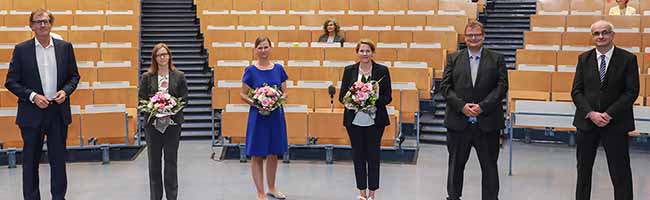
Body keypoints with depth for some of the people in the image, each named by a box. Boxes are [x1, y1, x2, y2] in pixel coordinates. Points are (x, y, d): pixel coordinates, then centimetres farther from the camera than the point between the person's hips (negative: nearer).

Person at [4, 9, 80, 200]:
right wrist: (32, 96, -14)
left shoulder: (65, 47, 4)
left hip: (59, 112, 1)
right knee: (30, 160, 7)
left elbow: (74, 76, 10)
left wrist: (65, 91, -8)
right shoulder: (21, 49, -2)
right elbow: (11, 81, -2)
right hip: (32, 114, -1)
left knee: (58, 159, 8)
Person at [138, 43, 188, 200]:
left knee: (171, 160, 4)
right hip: (152, 122, 1)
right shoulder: (147, 77, 4)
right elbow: (141, 98, 1)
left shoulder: (179, 76, 4)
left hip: (173, 122, 0)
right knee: (154, 161, 6)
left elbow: (184, 98, 1)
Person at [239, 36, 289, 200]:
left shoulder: (278, 69, 3)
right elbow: (243, 94, -1)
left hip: (276, 115, 3)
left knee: (274, 154, 13)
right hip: (257, 116, -3)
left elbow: (285, 93, 8)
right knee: (257, 155, 1)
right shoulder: (251, 70, -4)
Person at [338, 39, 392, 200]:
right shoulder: (349, 70, 5)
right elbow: (342, 96, 5)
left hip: (375, 119, -1)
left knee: (373, 155, 3)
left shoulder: (382, 70, 1)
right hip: (354, 119, 2)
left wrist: (375, 102, -18)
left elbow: (387, 97, 0)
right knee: (358, 155, 6)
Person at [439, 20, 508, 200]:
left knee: (489, 166, 6)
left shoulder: (496, 59, 4)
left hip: (487, 123, -1)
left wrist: (482, 106, -15)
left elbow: (502, 87, -4)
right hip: (458, 122, 1)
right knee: (456, 164, 12)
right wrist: (461, 106, -13)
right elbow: (445, 86, 0)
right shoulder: (453, 59, 7)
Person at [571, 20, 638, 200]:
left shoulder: (628, 59, -3)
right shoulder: (584, 59, 6)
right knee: (583, 169, 13)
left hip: (616, 124, -3)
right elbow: (576, 91, 2)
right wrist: (591, 113, -12)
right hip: (587, 122, 3)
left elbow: (632, 92, -8)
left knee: (620, 173, 0)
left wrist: (609, 114, -16)